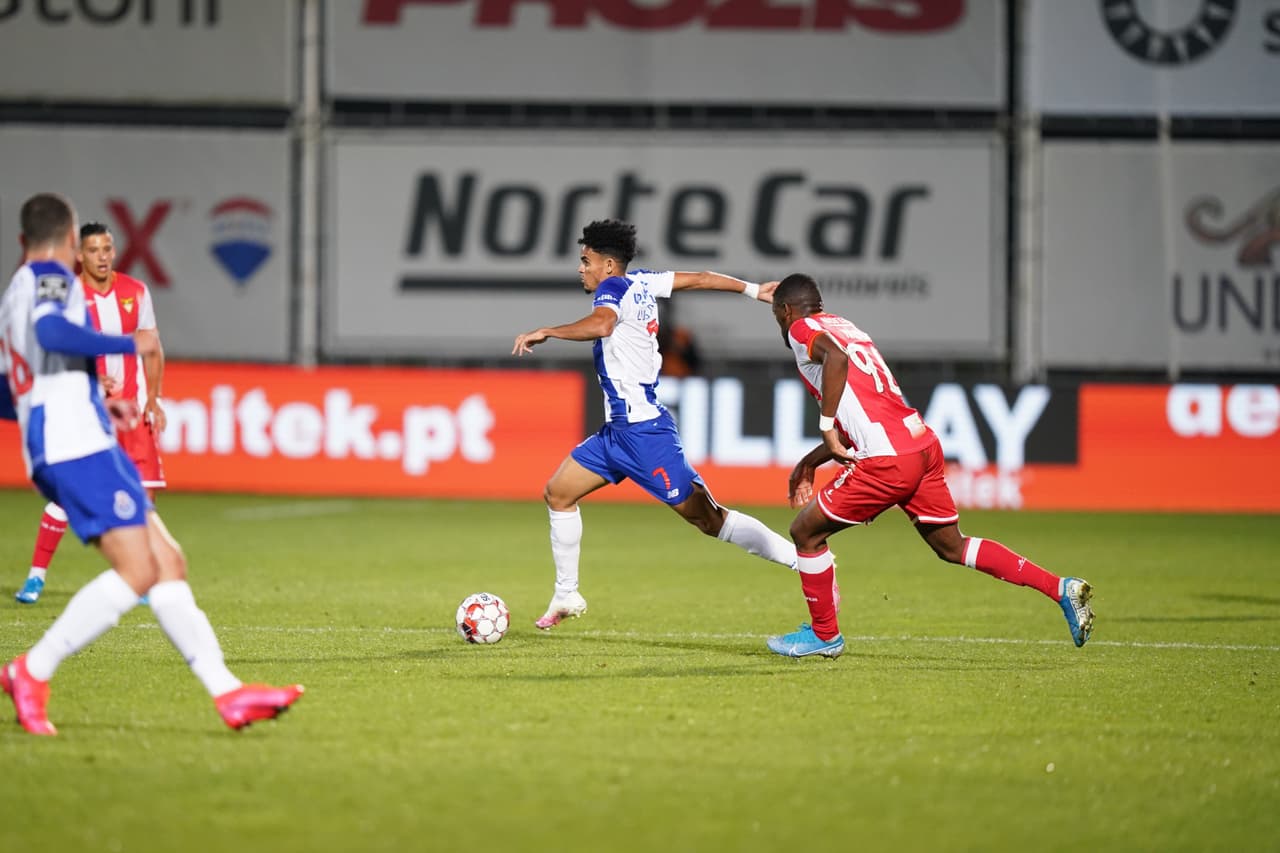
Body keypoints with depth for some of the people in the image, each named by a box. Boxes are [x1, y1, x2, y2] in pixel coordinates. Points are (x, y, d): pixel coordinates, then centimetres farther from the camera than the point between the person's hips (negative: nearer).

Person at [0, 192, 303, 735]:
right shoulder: (52, 278, -1)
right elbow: (52, 332, -25)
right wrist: (130, 345, -13)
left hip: (53, 454, 10)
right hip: (77, 443, -10)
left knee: (168, 563, 3)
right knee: (136, 571, -18)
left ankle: (227, 691, -4)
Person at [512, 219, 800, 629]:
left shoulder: (614, 288, -14)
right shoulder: (641, 282, 10)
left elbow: (601, 324, -37)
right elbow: (699, 278, 19)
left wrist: (545, 332, -27)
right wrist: (753, 290, 30)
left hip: (642, 430, -10)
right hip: (619, 429, 10)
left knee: (708, 519, -9)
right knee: (558, 492, 11)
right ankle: (566, 596, 19)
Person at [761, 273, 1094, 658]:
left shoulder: (802, 329, 1)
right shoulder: (845, 328, 27)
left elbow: (836, 356, -24)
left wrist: (827, 428, -19)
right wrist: (811, 461, 36)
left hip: (889, 461, -8)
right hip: (923, 443, 8)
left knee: (806, 532, 8)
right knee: (951, 546, 16)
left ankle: (824, 635, 18)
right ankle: (1061, 589, 7)